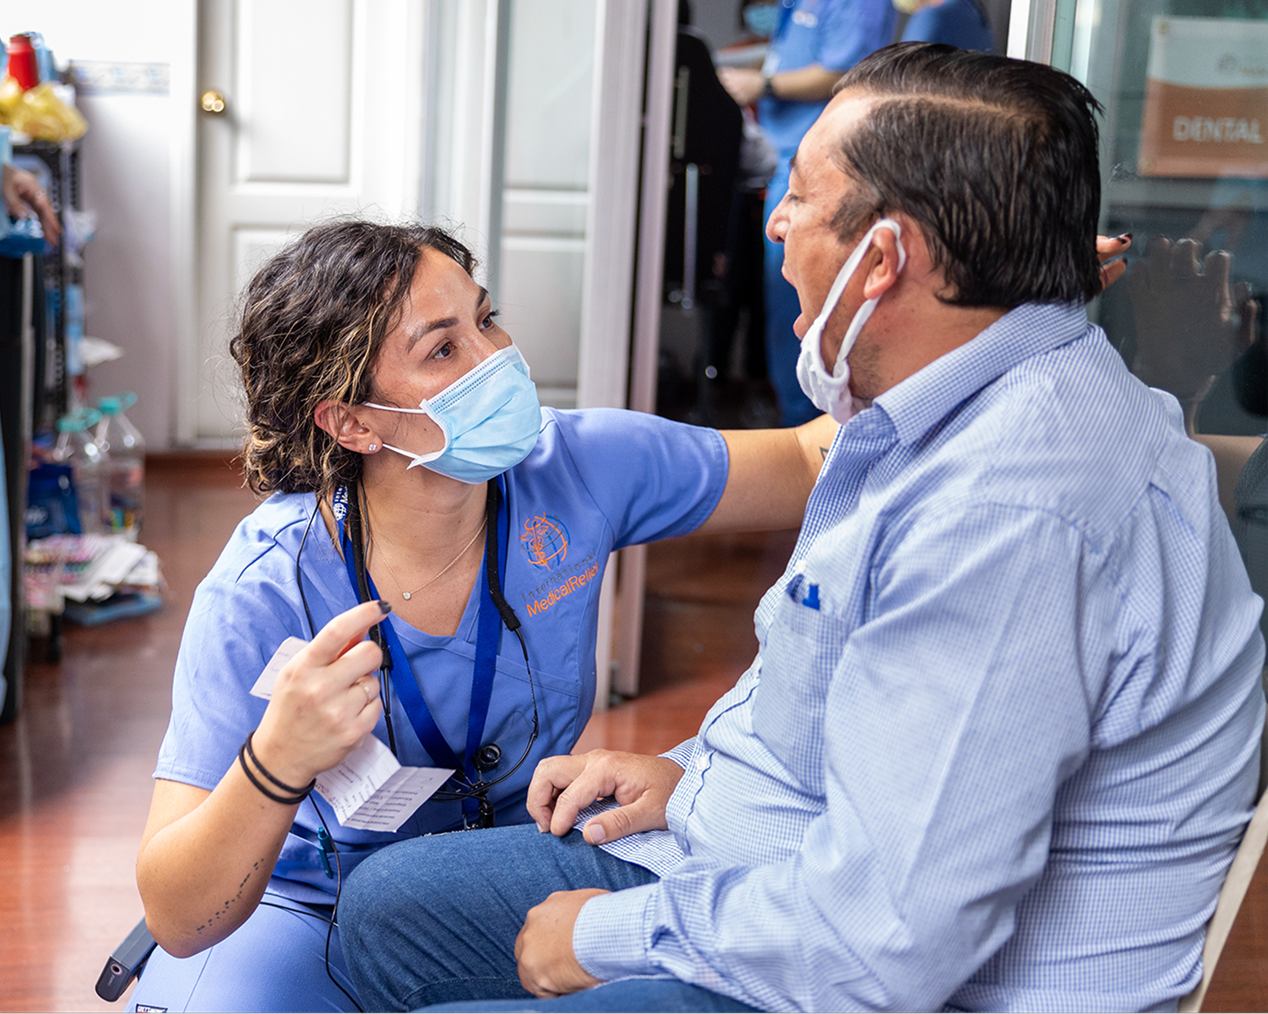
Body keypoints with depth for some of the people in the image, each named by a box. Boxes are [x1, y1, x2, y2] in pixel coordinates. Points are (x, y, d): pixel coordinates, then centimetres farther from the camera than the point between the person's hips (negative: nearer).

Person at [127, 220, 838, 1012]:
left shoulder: (578, 469, -17)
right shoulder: (264, 593, -27)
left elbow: (810, 467, -3)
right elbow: (177, 920, -27)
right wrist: (276, 766, -47)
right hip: (318, 910, -2)